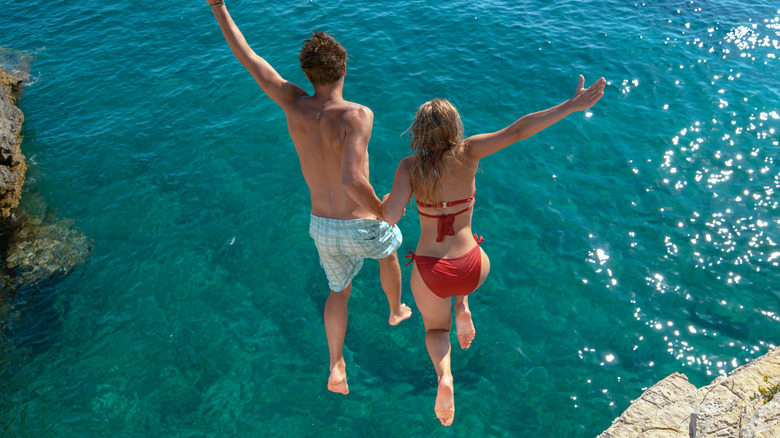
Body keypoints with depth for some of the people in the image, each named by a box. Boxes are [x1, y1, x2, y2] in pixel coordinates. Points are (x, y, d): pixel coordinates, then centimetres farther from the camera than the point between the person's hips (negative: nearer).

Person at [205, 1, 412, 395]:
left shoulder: (294, 105, -12)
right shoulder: (357, 115, -27)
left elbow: (247, 57, -1)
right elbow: (352, 182, -39)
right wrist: (383, 212, -20)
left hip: (322, 227, 4)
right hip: (361, 227, -3)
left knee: (339, 291, 30)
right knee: (388, 248, 35)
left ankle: (336, 368, 23)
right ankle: (396, 311, 60)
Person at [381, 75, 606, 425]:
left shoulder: (410, 166, -13)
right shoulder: (467, 153, -12)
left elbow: (388, 218, -22)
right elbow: (519, 130, -18)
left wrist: (388, 197, 1)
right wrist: (573, 105, -14)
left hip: (430, 274, -1)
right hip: (472, 270, 2)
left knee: (435, 330, 28)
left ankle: (444, 374, -3)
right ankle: (462, 308, 22)